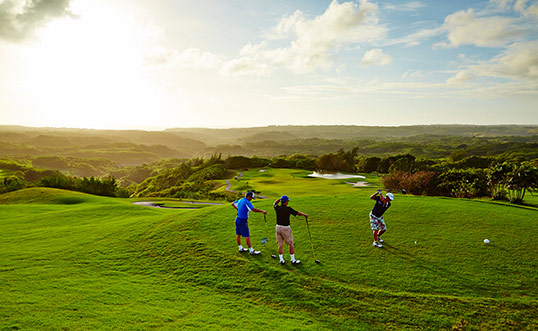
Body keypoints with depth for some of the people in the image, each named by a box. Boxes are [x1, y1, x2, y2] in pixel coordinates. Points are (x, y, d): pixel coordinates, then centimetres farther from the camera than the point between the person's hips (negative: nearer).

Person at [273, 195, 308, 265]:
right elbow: (298, 213, -4)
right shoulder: (288, 209, -15)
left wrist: (279, 199, 22)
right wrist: (305, 215, 13)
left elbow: (274, 204, 22)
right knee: (291, 244, 7)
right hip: (286, 228, -5)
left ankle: (281, 260, 13)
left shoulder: (277, 208, -3)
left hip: (278, 227, 5)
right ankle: (293, 260, 12)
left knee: (280, 245, 11)